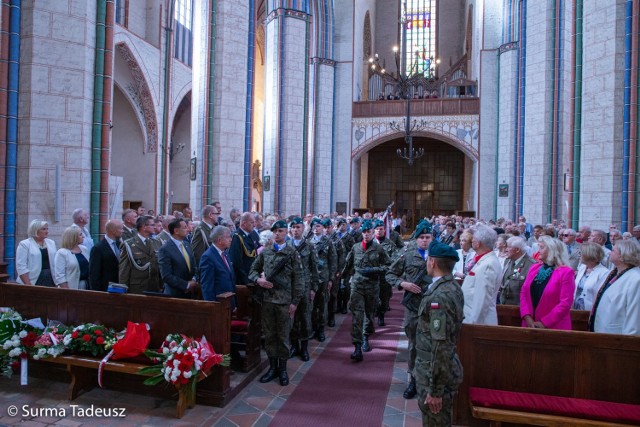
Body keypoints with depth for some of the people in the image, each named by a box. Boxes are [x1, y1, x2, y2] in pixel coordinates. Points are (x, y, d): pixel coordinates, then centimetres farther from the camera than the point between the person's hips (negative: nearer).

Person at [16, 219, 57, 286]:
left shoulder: (51, 243, 11)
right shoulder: (24, 244, -5)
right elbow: (21, 267, -11)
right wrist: (28, 285, -17)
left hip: (50, 281, 5)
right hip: (33, 282, -4)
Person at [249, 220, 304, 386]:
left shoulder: (292, 253, -1)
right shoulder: (265, 252, 8)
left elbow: (298, 279, -3)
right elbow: (253, 269, 16)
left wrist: (295, 301, -7)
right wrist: (258, 279, -6)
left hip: (284, 301, -3)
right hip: (267, 299, 3)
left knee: (283, 335, 7)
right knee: (269, 335, 11)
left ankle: (283, 368, 21)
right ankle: (273, 367, 25)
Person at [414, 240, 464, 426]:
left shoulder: (440, 296, -26)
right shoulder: (453, 288, 4)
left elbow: (441, 346, -27)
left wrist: (435, 390, -22)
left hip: (436, 373, -9)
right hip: (446, 370, 9)